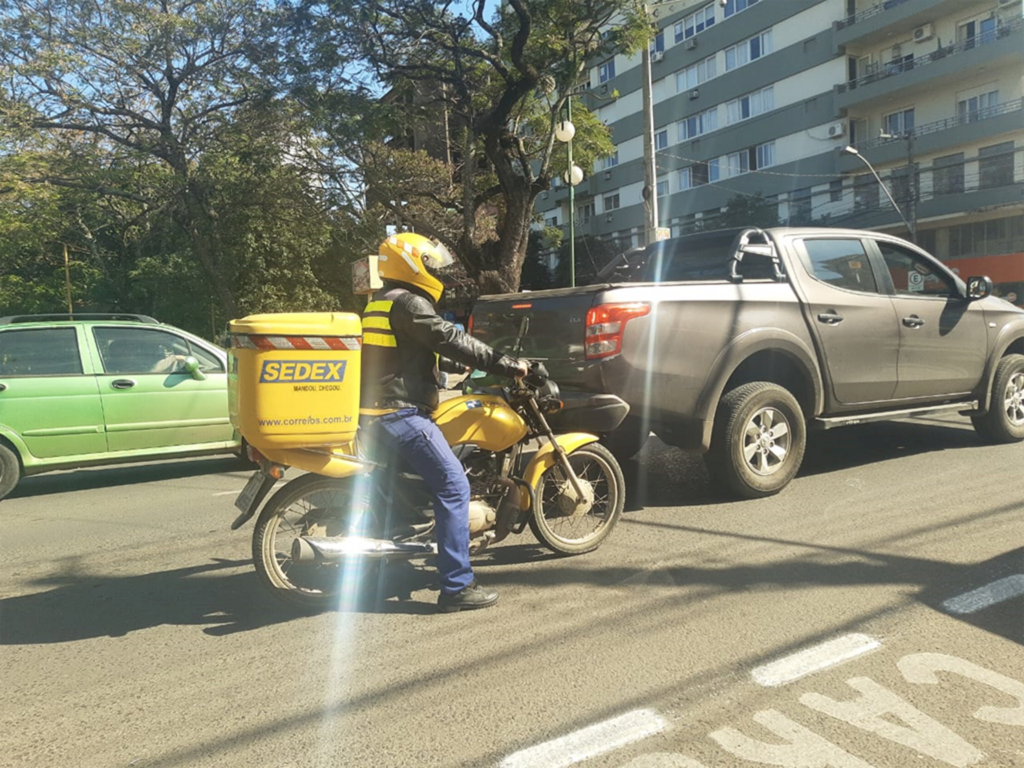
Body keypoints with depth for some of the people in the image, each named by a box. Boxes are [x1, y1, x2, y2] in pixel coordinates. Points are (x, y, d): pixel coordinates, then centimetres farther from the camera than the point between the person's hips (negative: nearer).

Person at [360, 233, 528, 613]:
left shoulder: (380, 302, 19)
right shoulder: (408, 302, -11)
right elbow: (449, 339, -19)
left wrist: (457, 365, 34)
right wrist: (506, 364, -16)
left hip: (379, 412, 11)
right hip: (400, 413, -11)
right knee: (454, 486, -12)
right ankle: (457, 586, -13)